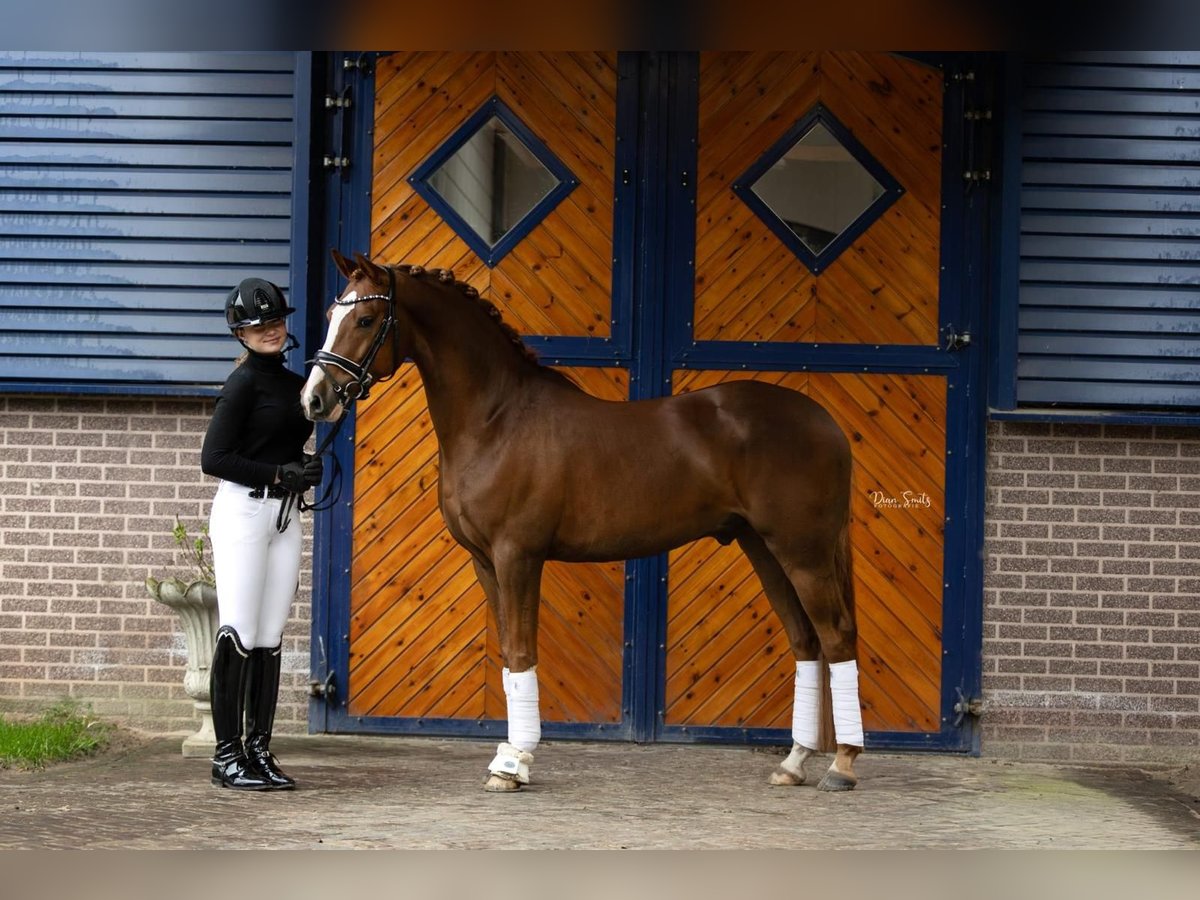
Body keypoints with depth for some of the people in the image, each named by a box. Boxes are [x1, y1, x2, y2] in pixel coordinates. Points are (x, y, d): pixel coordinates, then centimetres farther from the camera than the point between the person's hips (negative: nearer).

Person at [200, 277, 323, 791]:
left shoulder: (293, 382, 14)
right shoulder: (244, 383, -8)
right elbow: (213, 459, -14)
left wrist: (306, 471, 5)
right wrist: (280, 473, -15)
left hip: (284, 517, 7)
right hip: (243, 512, -7)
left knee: (270, 640, 7)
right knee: (239, 637, -7)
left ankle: (259, 751, 11)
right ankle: (227, 757, -4)